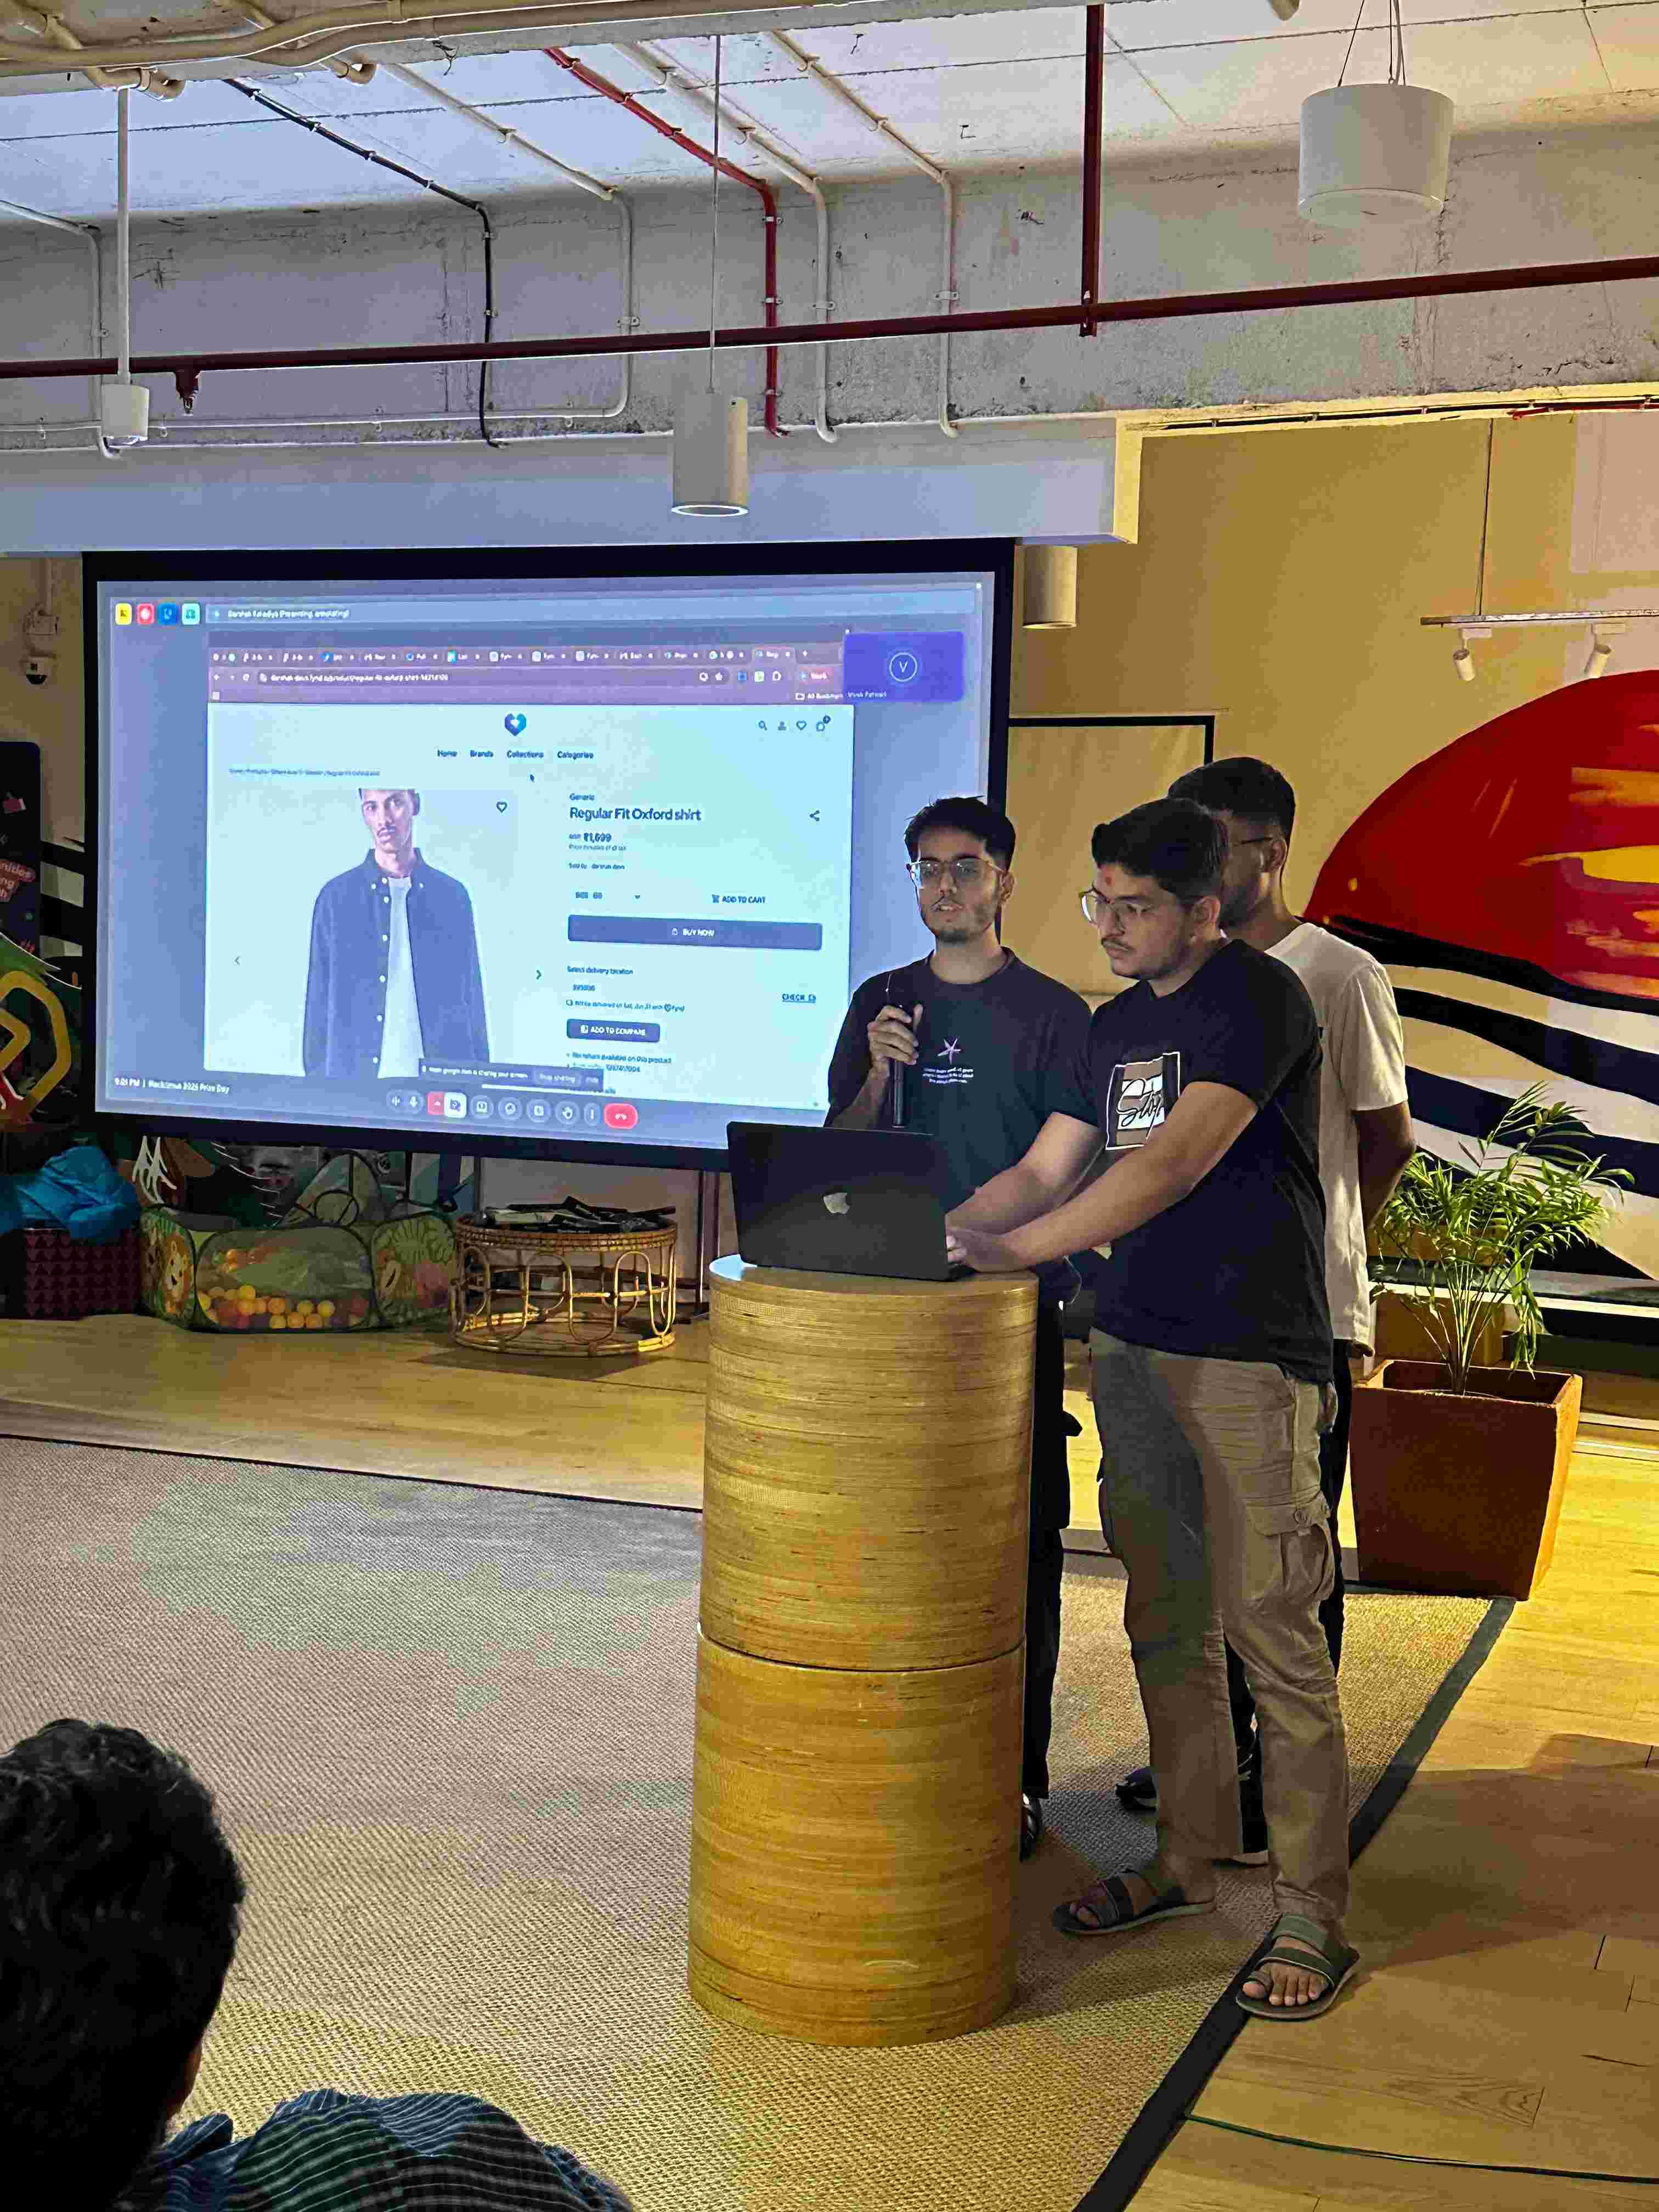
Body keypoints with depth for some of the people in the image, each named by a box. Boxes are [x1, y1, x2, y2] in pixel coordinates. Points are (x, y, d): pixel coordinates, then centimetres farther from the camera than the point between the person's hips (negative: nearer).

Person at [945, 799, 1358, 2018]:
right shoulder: (1119, 1022, 14)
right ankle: (1187, 1861, 27)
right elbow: (1044, 1173, 15)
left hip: (1250, 1362, -8)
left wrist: (1017, 1248, -25)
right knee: (1166, 1629, 14)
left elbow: (1179, 1163, -23)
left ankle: (1314, 1922, 4)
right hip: (1133, 1347, 8)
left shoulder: (1259, 998, -12)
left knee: (1274, 1641, -4)